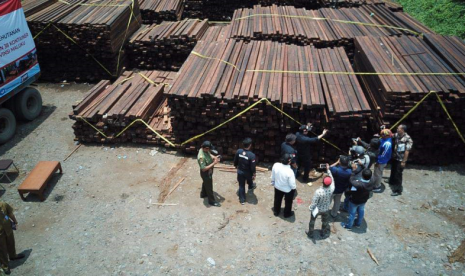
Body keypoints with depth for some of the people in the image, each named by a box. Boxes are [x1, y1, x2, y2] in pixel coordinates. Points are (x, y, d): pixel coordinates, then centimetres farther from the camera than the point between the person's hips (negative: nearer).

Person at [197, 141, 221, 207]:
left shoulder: (205, 150, -11)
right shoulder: (201, 157, -39)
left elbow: (209, 155, 11)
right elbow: (204, 169, -36)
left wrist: (214, 157, -9)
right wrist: (214, 163, -35)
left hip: (209, 172, 9)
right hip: (206, 173, -9)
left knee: (205, 183, 32)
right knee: (209, 187, 11)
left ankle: (203, 194, 57)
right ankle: (212, 201, 30)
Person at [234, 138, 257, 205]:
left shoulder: (238, 151, -18)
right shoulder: (251, 155, -31)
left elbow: (235, 161, -1)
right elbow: (253, 167, -22)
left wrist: (236, 166, 20)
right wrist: (254, 175, -7)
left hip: (240, 171, 2)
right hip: (248, 172, -2)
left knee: (241, 185, 16)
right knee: (250, 181, 33)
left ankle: (242, 200, 28)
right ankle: (251, 187, 66)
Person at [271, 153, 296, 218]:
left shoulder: (275, 165, -27)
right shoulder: (290, 171, -39)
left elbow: (272, 177, -7)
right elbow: (292, 184, -25)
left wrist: (273, 183, 12)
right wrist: (294, 188, -2)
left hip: (277, 187, 4)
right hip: (288, 190, -4)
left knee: (277, 200, 30)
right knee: (288, 202, 26)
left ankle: (276, 211, 54)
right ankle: (287, 214, 50)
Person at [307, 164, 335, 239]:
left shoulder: (318, 191, -37)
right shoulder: (331, 189, -29)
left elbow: (314, 203, -26)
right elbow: (332, 179, -10)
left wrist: (310, 208, -5)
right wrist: (328, 169, -3)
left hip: (317, 209, -2)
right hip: (325, 209, 2)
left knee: (312, 221, 25)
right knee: (325, 222, 29)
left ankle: (310, 233, 45)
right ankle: (323, 234, 51)